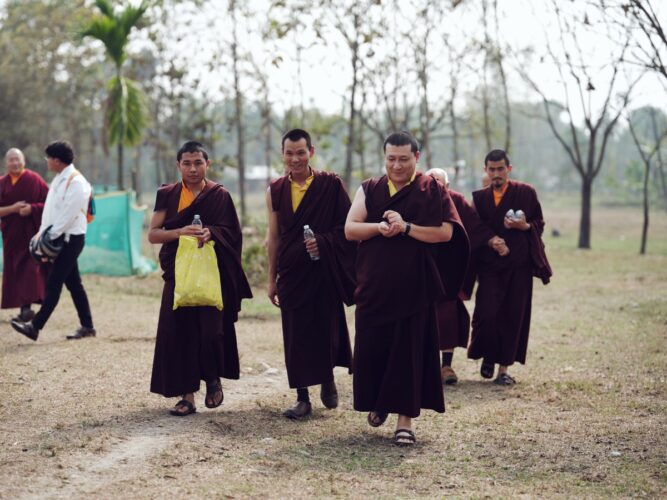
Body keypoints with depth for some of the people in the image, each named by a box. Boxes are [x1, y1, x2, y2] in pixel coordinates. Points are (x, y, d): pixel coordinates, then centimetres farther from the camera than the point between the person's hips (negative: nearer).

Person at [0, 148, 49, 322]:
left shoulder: (35, 180, -2)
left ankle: (27, 306, -19)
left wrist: (32, 208, -18)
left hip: (32, 233, -4)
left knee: (31, 268, -13)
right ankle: (24, 308, 11)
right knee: (15, 272, 4)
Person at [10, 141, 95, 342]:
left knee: (54, 283, -9)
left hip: (71, 238, -9)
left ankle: (35, 326, -10)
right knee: (73, 283, 11)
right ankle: (87, 326, 17)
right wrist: (43, 232, 7)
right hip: (60, 237, 9)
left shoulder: (76, 182, -17)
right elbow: (50, 208, 15)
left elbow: (68, 215, -21)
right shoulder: (59, 179, 13)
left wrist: (50, 236, -19)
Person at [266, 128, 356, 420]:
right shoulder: (275, 191, 7)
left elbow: (348, 226, -2)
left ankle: (328, 380, 30)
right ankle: (302, 398, 11)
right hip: (291, 272, 3)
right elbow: (273, 236, 10)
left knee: (326, 328, 3)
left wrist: (323, 242, -18)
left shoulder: (331, 185, -3)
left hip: (324, 270, -2)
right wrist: (272, 279, 10)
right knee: (295, 333, 2)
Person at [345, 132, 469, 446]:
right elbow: (350, 229, -1)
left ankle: (406, 418, 6)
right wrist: (379, 227, -19)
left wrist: (405, 227, -18)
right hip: (374, 285, 3)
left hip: (414, 287, -2)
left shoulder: (431, 191, 0)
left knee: (409, 350, -2)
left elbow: (445, 232, -9)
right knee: (372, 348, 4)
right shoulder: (369, 190, 8)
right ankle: (379, 402, 30)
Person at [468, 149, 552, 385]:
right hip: (489, 266, 1)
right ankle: (488, 357, 16)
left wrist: (524, 226, -15)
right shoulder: (480, 197, 8)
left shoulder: (526, 193, 4)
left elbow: (539, 224, 5)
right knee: (487, 314, -11)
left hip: (518, 266, 0)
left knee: (513, 317, -1)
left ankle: (504, 368, 8)